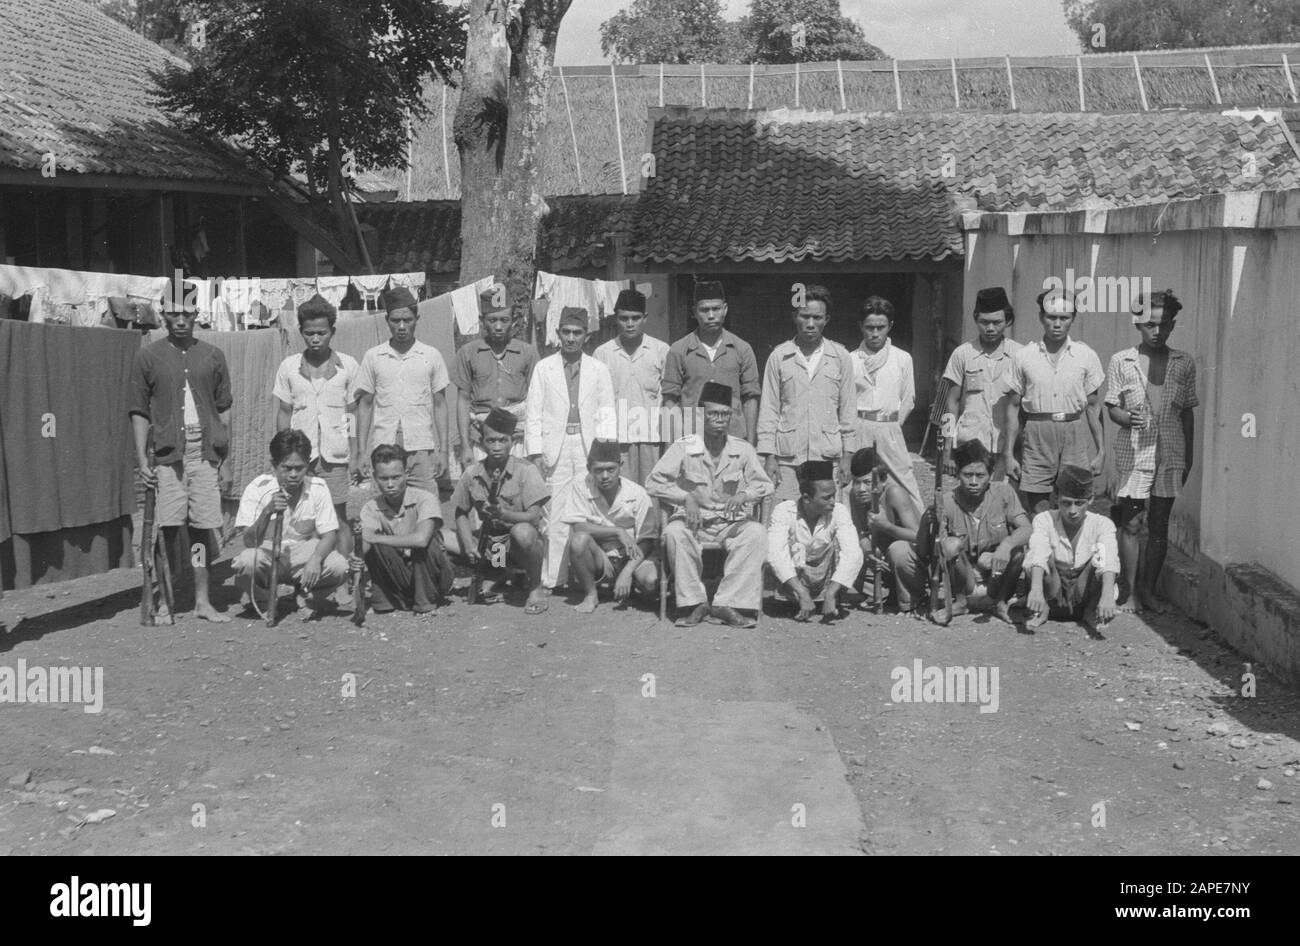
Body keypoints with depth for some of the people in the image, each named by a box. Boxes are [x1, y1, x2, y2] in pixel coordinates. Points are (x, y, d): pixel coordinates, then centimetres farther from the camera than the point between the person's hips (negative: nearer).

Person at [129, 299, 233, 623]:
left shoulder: (212, 356, 9)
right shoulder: (148, 356, 5)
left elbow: (224, 411, 11)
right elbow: (139, 411, 5)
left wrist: (226, 461, 7)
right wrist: (142, 460, -4)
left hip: (206, 451, 1)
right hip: (168, 452, -1)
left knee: (204, 526, 1)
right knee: (170, 526, -4)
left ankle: (202, 600, 8)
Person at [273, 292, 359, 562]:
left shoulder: (348, 366, 3)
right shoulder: (288, 367, 6)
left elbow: (353, 413, 6)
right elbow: (283, 413, 10)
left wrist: (355, 454, 2)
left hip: (335, 454, -1)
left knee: (339, 519, 0)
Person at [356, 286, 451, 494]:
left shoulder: (431, 356, 5)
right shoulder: (372, 357, 6)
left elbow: (439, 404, 8)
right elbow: (365, 404, 10)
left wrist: (443, 449, 3)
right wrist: (363, 451, 5)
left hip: (421, 448, 0)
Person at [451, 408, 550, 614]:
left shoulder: (525, 470, -11)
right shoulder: (471, 474, -1)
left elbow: (534, 517, -19)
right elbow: (461, 514, 8)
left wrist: (504, 514, -37)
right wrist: (468, 543, -11)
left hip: (521, 543, -5)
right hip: (490, 544, 5)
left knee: (522, 531, -37)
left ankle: (536, 588, -11)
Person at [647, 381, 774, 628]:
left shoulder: (743, 449, 2)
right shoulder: (684, 447, -4)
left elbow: (765, 484, 2)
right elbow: (654, 482, -8)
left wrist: (744, 496, -20)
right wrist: (686, 498, -22)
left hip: (731, 524, 2)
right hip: (693, 522, -1)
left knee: (756, 532, -29)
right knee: (674, 533, -34)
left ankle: (727, 603, -27)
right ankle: (695, 603, -21)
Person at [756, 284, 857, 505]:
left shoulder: (840, 356, 7)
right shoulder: (779, 356, 5)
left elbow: (848, 409, 9)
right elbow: (768, 409, 5)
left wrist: (847, 455, 4)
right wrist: (768, 456, -1)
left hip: (828, 455, 1)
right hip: (787, 457, 0)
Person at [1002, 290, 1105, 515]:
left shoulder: (1086, 356, 5)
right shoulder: (1023, 357, 4)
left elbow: (1093, 406, 8)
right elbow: (1012, 406, 6)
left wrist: (1101, 450, 4)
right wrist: (1008, 454, 2)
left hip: (1075, 435, 0)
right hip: (1037, 438, 0)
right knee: (1036, 515, -1)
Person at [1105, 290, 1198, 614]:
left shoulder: (1184, 363, 6)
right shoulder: (1120, 361, 1)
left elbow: (1188, 412, 11)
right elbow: (1112, 407, 3)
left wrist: (1189, 455, 10)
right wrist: (1127, 418, -19)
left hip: (1170, 453, 2)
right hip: (1133, 452, -2)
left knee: (1159, 525, 7)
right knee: (1130, 523, -3)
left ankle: (1149, 590, 18)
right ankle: (1132, 593, 5)